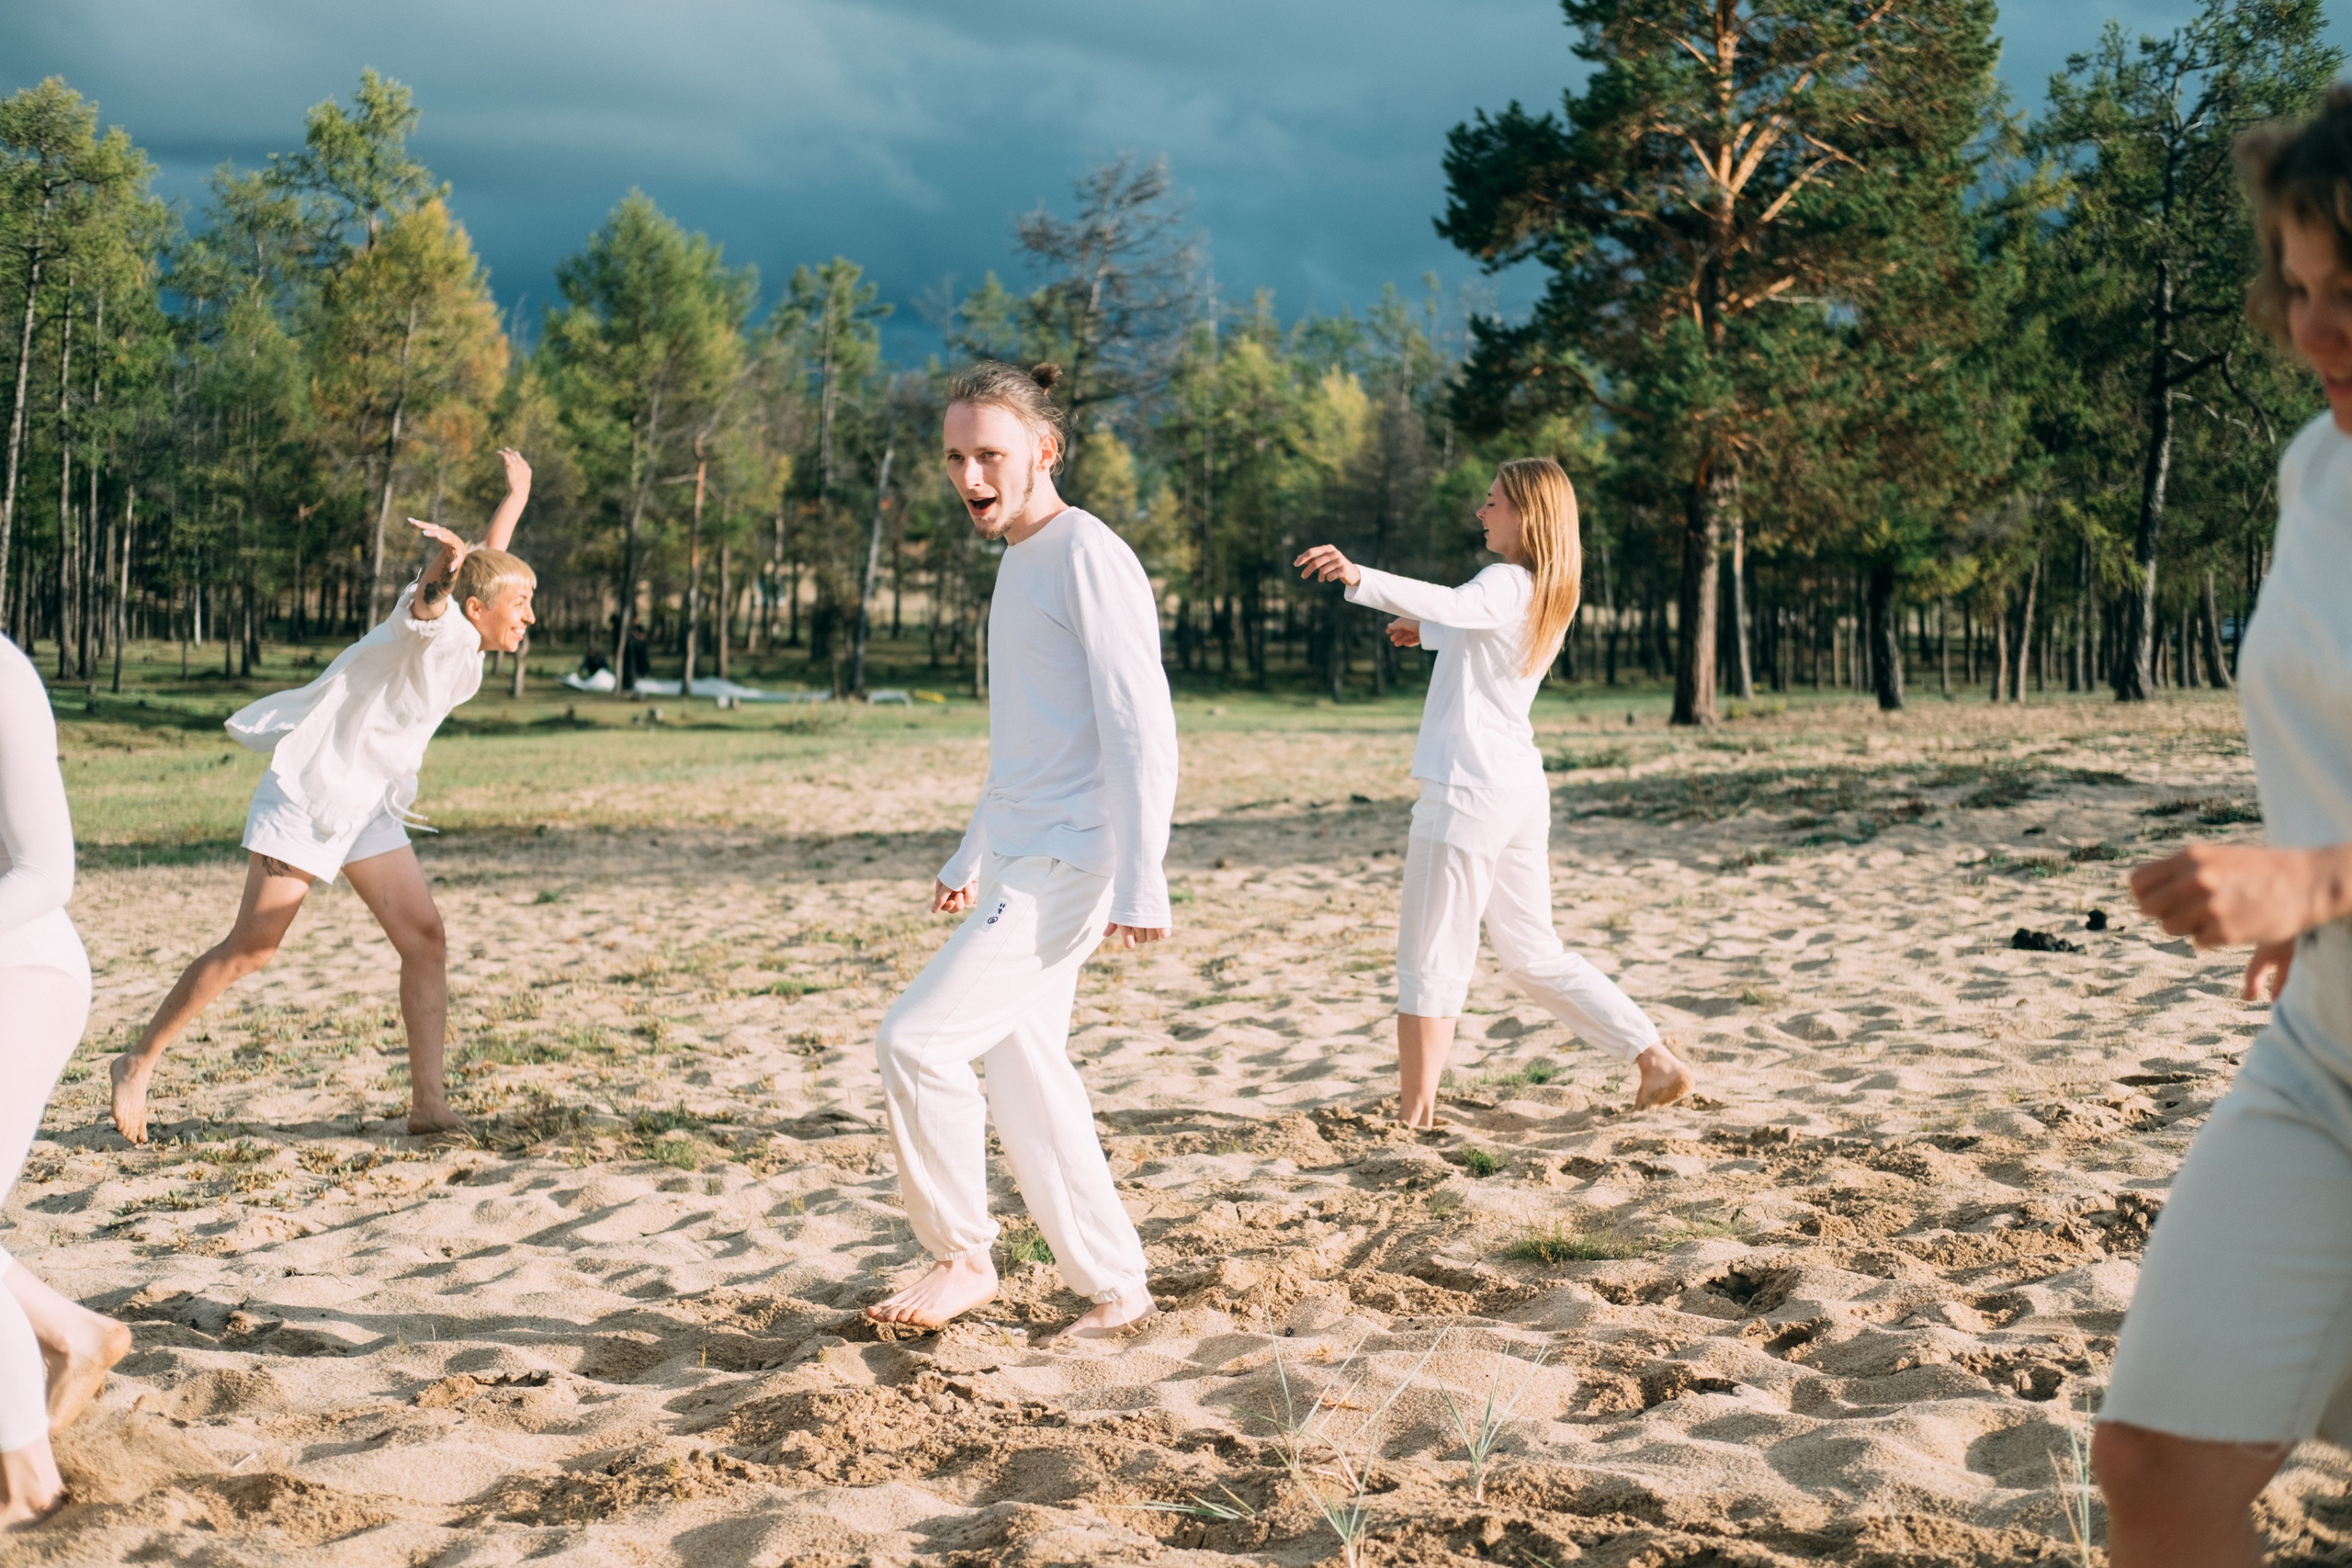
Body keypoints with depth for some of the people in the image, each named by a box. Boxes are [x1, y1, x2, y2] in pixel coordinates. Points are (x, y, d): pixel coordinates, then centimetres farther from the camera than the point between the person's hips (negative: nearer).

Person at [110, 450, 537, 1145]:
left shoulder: (468, 648, 7)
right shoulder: (432, 629, -17)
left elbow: (485, 563, 28)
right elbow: (427, 602, -44)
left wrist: (516, 495, 42)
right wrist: (444, 568, -67)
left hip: (370, 808, 8)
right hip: (310, 795, -8)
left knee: (424, 938, -5)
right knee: (251, 947, -4)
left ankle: (428, 1102, -6)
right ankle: (138, 1065, 11)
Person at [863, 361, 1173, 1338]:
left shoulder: (1088, 557, -12)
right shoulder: (1018, 562, 18)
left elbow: (1141, 734, -18)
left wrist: (1140, 885, -23)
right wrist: (970, 859, 29)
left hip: (1068, 860, -10)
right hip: (1018, 858, 10)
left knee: (916, 1039, -15)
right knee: (1026, 1076, 11)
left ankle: (962, 1259, -1)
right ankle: (1115, 1291, 18)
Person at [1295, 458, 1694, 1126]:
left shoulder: (1506, 584, -14)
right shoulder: (1550, 594, 14)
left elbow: (1449, 603, -37)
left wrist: (1359, 578, -49)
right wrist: (1426, 632, 34)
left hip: (1468, 790, -9)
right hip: (1521, 789, 9)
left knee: (1430, 958, -1)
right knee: (1534, 954, 18)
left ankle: (1414, 1115, 2)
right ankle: (1656, 1059, 16)